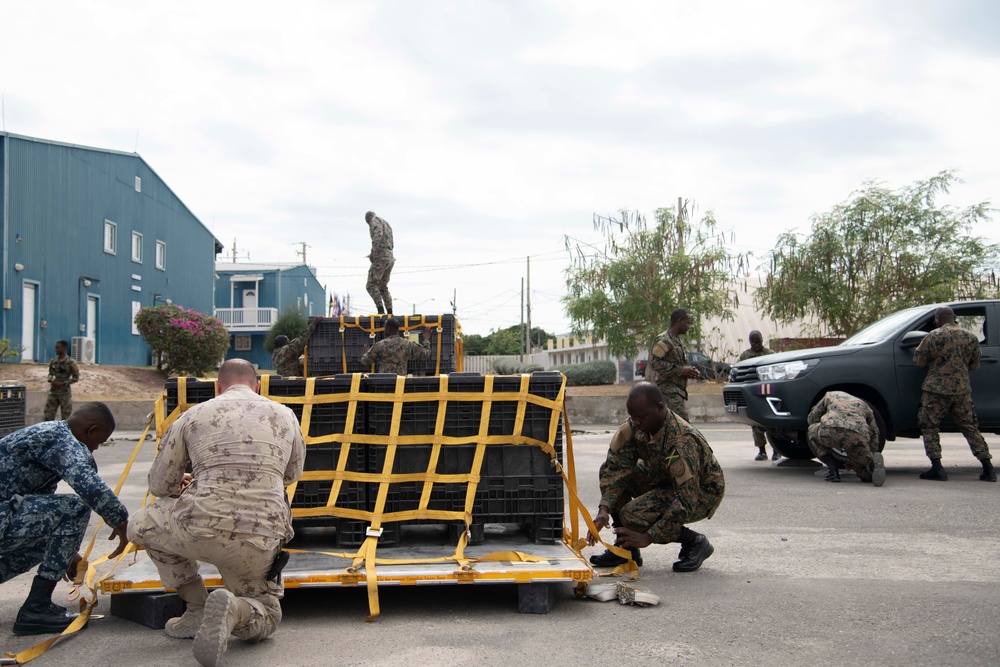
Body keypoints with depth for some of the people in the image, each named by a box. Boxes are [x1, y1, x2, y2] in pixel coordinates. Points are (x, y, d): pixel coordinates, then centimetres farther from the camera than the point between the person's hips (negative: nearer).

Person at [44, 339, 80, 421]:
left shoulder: (71, 362, -11)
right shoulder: (53, 361, 5)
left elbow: (76, 378, -9)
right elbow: (50, 374, 18)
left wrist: (62, 383, -17)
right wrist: (51, 379, -6)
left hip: (65, 393, -5)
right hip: (53, 391, 5)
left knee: (66, 417, 4)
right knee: (48, 415, 5)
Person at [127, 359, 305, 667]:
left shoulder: (193, 415, 13)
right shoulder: (284, 416, 17)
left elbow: (159, 485, 21)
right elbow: (292, 474, 34)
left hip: (200, 528, -1)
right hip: (261, 539, 2)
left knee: (142, 525, 31)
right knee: (263, 620, 26)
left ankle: (197, 609, 20)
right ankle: (233, 609, -11)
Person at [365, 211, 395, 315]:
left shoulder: (375, 220, 0)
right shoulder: (387, 225, 27)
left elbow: (378, 234, -20)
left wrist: (373, 252, -22)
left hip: (381, 258, -9)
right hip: (390, 258, 9)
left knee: (371, 285, -9)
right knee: (383, 287, 13)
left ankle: (381, 311, -18)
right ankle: (390, 313, 6)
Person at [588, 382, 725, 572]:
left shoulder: (682, 442, -35)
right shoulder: (633, 427, -15)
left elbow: (686, 502, -35)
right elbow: (616, 468, -17)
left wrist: (648, 537, -35)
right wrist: (604, 509, -32)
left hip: (702, 493, -7)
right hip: (665, 481, 8)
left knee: (632, 515, -26)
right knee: (609, 470, -10)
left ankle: (695, 542, -4)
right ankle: (625, 547, -2)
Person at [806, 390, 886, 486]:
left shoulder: (830, 395, 36)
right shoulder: (864, 405, 39)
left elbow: (811, 419, 37)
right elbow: (874, 434, 37)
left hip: (830, 432, -2)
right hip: (857, 437, 2)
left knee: (812, 432, 35)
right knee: (867, 475, 26)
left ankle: (833, 470, 15)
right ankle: (873, 464, -13)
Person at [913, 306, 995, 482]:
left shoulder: (933, 337, -8)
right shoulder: (971, 337, 6)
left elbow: (919, 360, -1)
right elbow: (974, 365, 14)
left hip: (937, 389, -4)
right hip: (962, 390, 5)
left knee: (929, 428, 5)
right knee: (970, 428, 12)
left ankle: (937, 468, -3)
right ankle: (988, 468, 9)